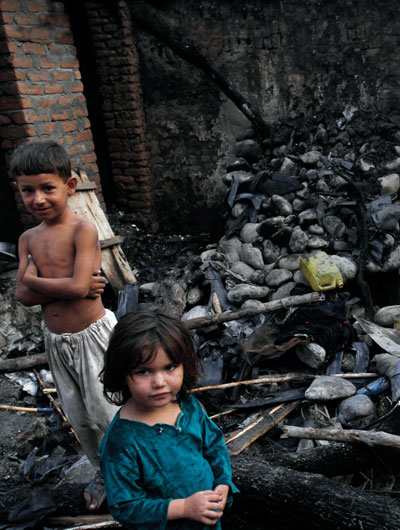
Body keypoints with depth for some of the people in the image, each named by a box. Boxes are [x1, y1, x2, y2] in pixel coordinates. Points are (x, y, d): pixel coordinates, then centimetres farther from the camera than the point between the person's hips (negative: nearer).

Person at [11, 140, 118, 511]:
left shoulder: (83, 230, -15)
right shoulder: (28, 238, 4)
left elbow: (78, 287, -25)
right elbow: (23, 295, -5)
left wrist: (35, 279, -13)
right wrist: (65, 286, -19)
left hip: (92, 335, -6)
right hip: (55, 341, 6)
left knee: (105, 411, 3)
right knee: (77, 417, 18)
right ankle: (103, 472, 41)